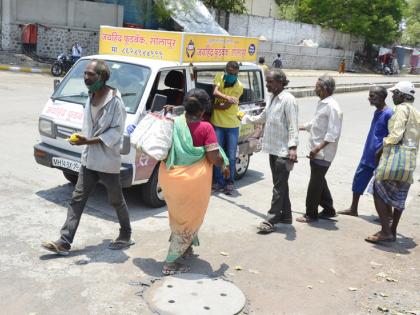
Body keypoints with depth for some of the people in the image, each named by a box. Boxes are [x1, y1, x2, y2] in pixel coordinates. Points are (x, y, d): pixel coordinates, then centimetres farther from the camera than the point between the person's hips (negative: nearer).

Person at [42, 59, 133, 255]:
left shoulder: (114, 100, -18)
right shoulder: (91, 97, 9)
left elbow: (116, 131, -20)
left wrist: (89, 141, -25)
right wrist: (82, 139, 3)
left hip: (107, 162, -7)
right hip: (88, 159, 7)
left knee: (116, 201, 10)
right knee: (77, 199, 5)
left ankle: (126, 236, 31)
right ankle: (64, 242, 8)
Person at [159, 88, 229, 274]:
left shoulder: (173, 123, -1)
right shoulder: (205, 128, -14)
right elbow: (214, 158, -15)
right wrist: (225, 165, 5)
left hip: (169, 179, 5)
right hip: (193, 182, -5)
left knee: (178, 215, 27)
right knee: (189, 220, 11)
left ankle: (185, 247, 44)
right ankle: (170, 263, 12)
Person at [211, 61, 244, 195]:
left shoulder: (239, 86, -9)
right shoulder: (219, 77, 0)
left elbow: (226, 106, -17)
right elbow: (215, 93, -20)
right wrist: (227, 97, -36)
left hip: (232, 125, -2)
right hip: (217, 123, 2)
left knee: (231, 156, 4)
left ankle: (229, 183, 15)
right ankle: (219, 182, 15)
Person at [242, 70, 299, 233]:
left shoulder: (288, 100, -14)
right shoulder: (273, 99, 15)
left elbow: (293, 126, -20)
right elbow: (262, 118, 30)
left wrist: (292, 147, -29)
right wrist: (245, 118, 36)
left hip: (283, 151, -9)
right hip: (273, 149, 9)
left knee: (279, 186, -4)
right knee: (280, 185, 15)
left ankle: (271, 221, -2)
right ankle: (285, 216, 26)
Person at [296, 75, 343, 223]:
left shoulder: (332, 107, -18)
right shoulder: (321, 103, 11)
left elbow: (333, 134, -23)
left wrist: (318, 148, -25)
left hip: (323, 153, -9)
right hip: (316, 151, 9)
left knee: (315, 183, -1)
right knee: (320, 181, 17)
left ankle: (311, 214, 11)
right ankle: (328, 209, 31)